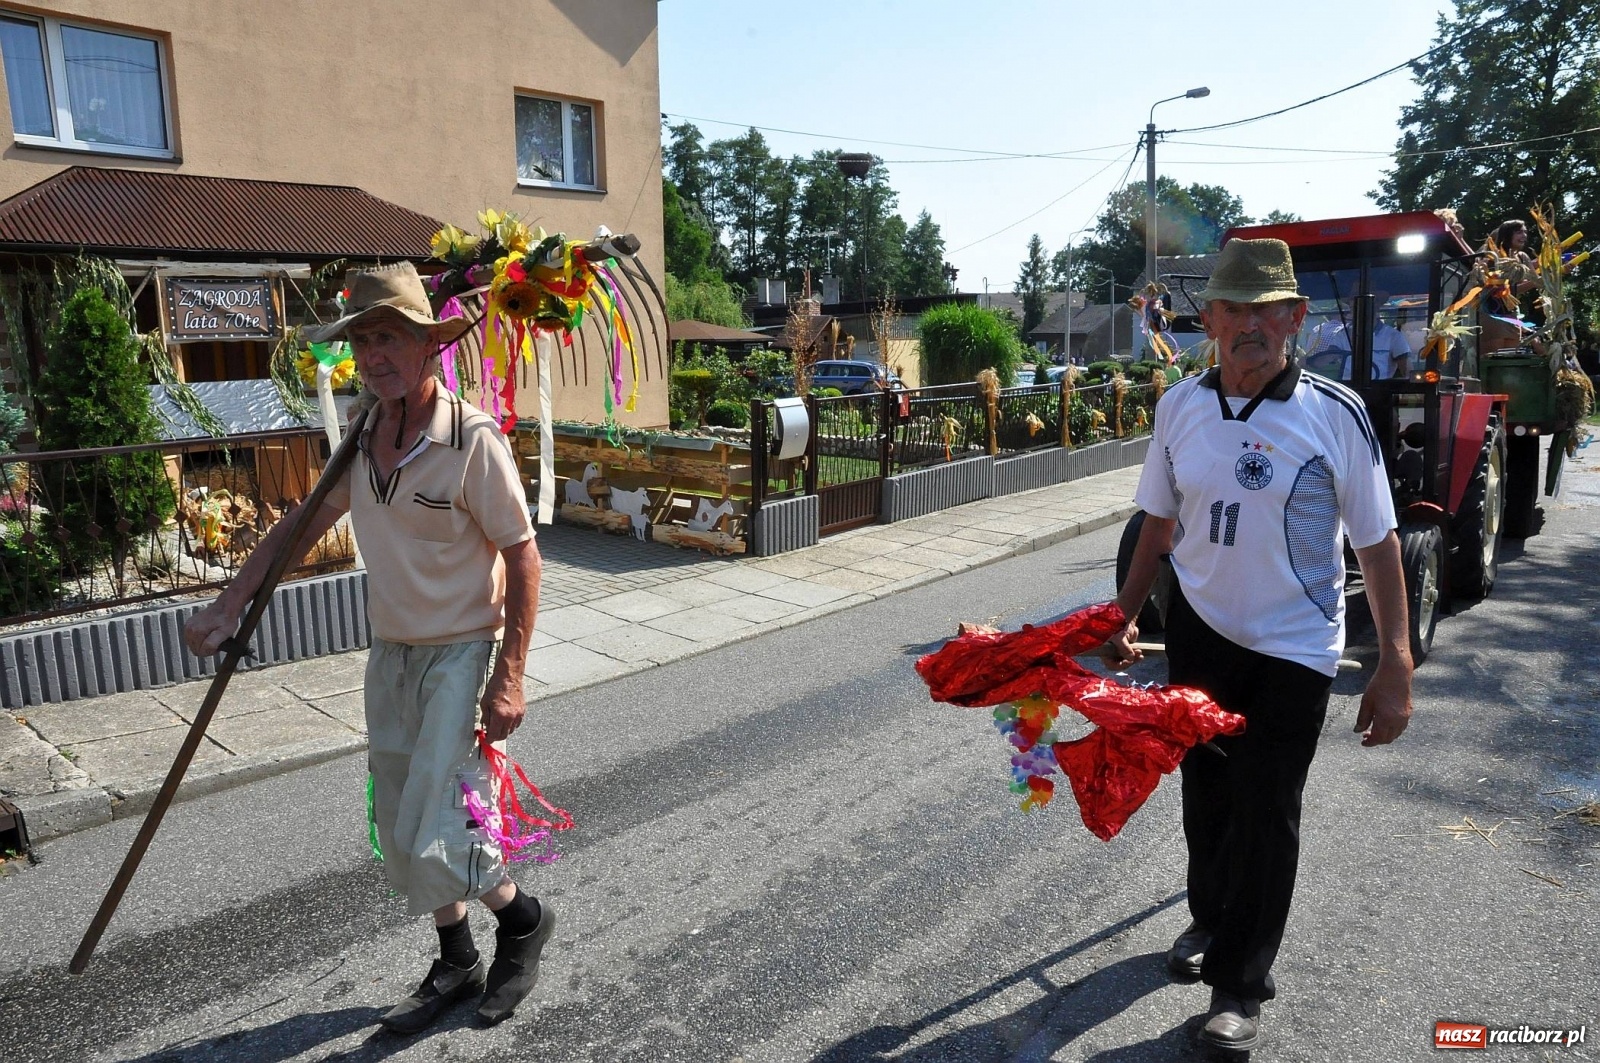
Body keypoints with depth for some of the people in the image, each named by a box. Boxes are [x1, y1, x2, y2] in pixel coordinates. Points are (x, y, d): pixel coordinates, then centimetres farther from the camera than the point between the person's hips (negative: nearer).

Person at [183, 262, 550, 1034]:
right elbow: (301, 526, 15)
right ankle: (457, 964, 36)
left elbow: (523, 557, -16)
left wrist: (508, 676, -19)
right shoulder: (360, 439, 2)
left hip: (461, 653, -7)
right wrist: (230, 605, 10)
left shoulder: (472, 439, -18)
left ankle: (523, 918, 20)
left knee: (431, 836, -10)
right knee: (401, 830, 15)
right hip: (391, 653, 7)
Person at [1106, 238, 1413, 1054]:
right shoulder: (1180, 406, -4)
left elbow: (1377, 543, -10)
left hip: (1293, 648, -3)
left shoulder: (1334, 413, -14)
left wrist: (1395, 666, -14)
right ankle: (1210, 919, 44)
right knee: (1205, 789, 18)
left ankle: (1239, 985, 22)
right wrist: (1126, 615, 4)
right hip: (1199, 629, 4)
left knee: (1266, 812, 5)